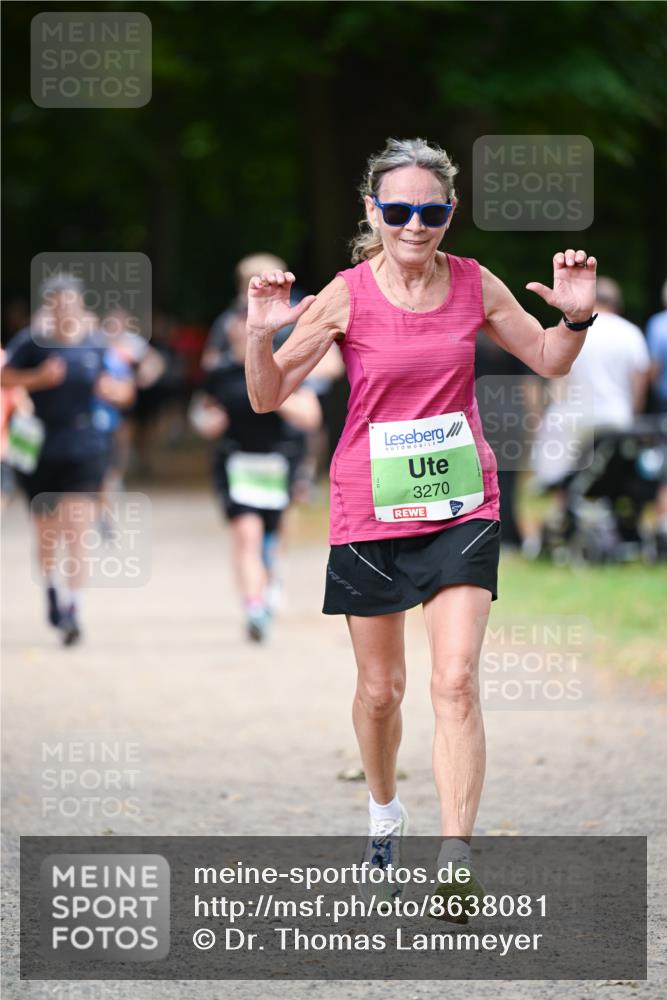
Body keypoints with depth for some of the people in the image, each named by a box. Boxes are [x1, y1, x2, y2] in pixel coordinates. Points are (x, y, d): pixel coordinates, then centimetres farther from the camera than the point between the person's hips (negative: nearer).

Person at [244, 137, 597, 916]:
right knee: (380, 689, 12)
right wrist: (261, 334, -25)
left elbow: (549, 361, 12)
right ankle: (383, 813, 41)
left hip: (461, 508, 1)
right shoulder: (347, 296, -9)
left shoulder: (475, 287, -2)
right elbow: (268, 397, -6)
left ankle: (456, 863, -14)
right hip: (370, 512, -1)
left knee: (456, 683, -12)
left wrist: (576, 316, -9)